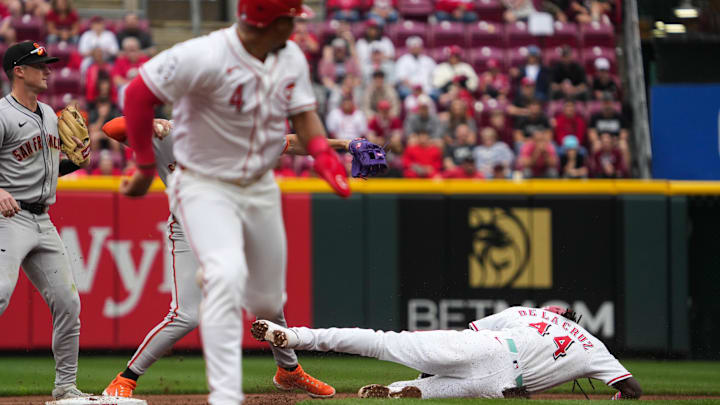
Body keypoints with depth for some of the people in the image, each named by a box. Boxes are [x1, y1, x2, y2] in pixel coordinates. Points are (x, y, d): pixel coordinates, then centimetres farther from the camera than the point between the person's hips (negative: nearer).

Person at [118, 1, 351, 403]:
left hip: (261, 188, 7)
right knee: (228, 278, -27)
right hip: (206, 187, -7)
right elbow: (139, 93, -22)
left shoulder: (292, 59, -2)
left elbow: (304, 113, 2)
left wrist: (322, 152, -20)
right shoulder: (207, 57, -25)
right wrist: (146, 166, -17)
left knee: (267, 301, 12)